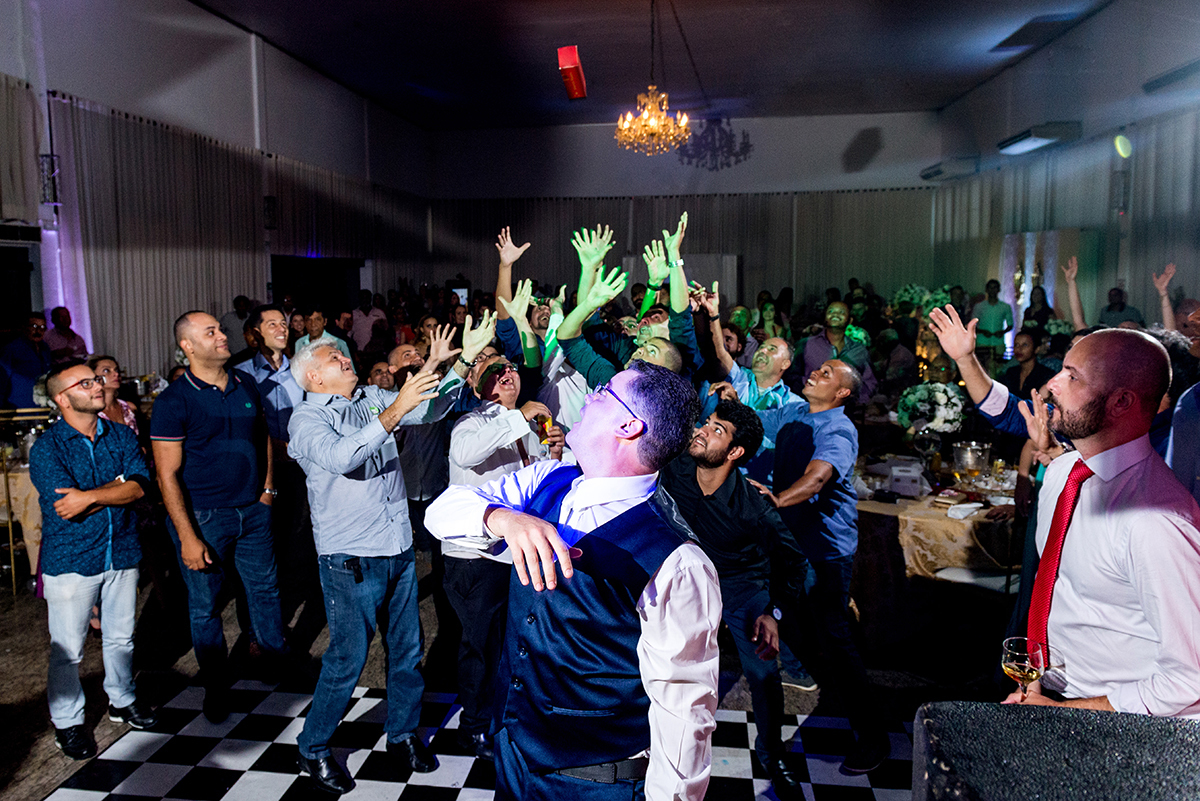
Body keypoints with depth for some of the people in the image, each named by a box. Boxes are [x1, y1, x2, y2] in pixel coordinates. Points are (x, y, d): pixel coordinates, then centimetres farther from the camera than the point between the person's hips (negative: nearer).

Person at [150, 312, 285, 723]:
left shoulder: (246, 385, 3)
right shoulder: (174, 401, -13)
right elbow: (167, 474, -13)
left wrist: (267, 485, 9)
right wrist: (187, 537, -16)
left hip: (253, 510, 4)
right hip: (203, 517, -4)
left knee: (265, 588, 15)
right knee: (204, 604, 9)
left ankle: (277, 659, 35)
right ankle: (216, 687, 27)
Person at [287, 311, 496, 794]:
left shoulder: (372, 399, 11)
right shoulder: (307, 419, -8)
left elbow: (428, 411, 4)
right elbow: (340, 458, -28)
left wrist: (460, 362, -10)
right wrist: (393, 412, -36)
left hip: (400, 550, 6)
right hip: (351, 560, -6)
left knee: (407, 650, 14)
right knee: (347, 659, 3)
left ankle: (402, 735, 33)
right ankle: (312, 750, 24)